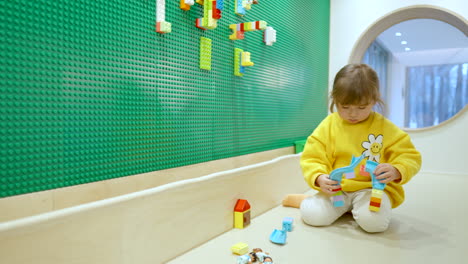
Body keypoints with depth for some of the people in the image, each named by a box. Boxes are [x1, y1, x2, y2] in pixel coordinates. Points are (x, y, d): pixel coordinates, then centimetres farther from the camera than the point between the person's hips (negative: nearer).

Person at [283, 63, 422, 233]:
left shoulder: (385, 128, -1)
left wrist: (395, 171, -25)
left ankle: (357, 207, 6)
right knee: (313, 216, -24)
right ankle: (304, 200, 13)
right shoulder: (328, 125, -1)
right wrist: (319, 178, -24)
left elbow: (410, 157, -1)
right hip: (336, 189, 0)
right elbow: (312, 158, -3)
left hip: (373, 188, 1)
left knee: (374, 221, -30)